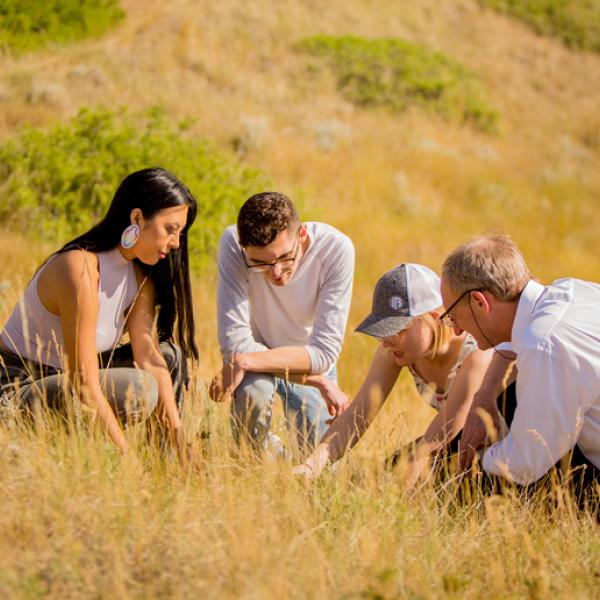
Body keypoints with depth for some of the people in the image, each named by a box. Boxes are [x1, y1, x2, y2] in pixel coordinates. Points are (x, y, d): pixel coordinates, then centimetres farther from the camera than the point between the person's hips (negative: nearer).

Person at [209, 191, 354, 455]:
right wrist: (318, 380, -31)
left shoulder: (335, 248, -28)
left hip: (309, 358, 1)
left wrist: (245, 361, -37)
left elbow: (325, 351, -28)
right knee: (252, 391, -34)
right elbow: (235, 342, -30)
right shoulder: (232, 245, -29)